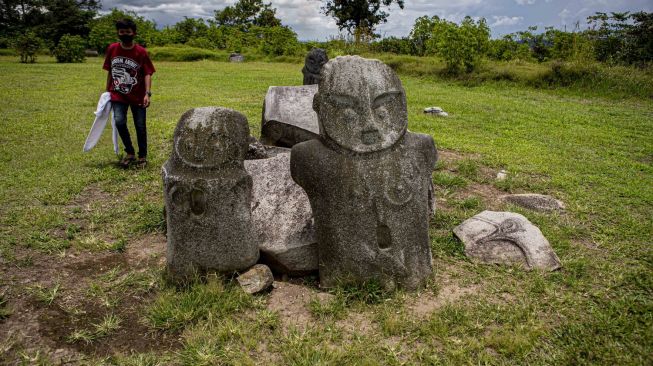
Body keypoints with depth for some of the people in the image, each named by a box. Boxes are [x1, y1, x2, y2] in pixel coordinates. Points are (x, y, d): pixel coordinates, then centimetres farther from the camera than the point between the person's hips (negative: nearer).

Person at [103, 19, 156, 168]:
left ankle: (142, 156, 22)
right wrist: (108, 91, 12)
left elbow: (147, 73, -12)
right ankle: (130, 153, 4)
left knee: (140, 127, 3)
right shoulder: (112, 49, 1)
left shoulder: (141, 52, -9)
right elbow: (110, 71, 10)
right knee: (119, 122, -16)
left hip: (138, 96, -2)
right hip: (118, 95, 2)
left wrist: (147, 93, -25)